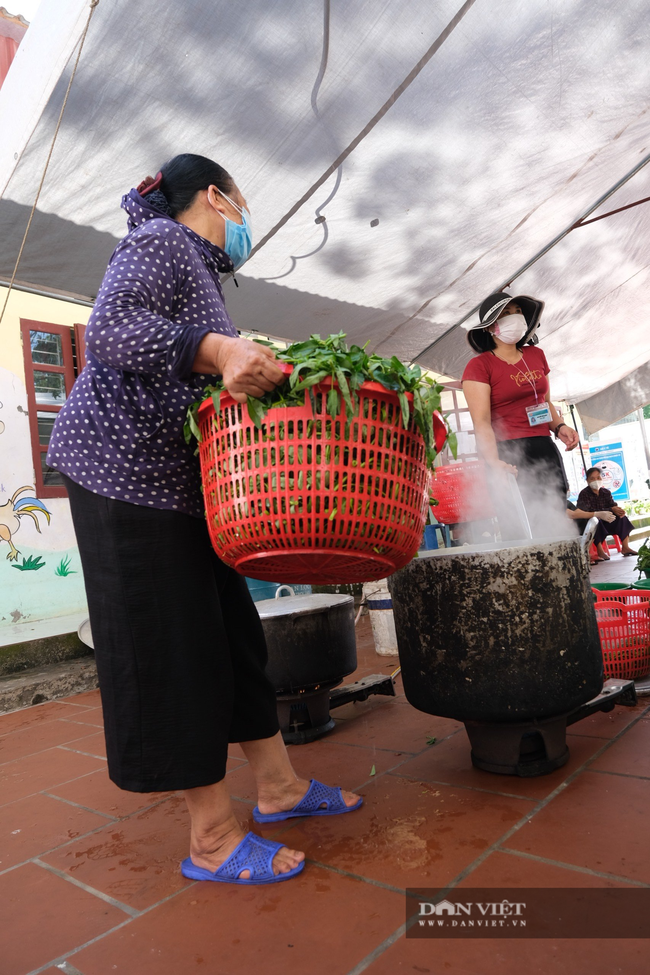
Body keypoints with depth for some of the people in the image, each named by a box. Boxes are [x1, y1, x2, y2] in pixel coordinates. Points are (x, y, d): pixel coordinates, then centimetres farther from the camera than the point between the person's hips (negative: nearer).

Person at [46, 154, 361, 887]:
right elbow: (109, 328, -20)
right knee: (169, 642, -6)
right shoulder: (160, 240, -3)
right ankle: (212, 838, 6)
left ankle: (277, 784, 21)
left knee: (228, 628, 9)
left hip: (176, 476, 10)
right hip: (123, 462, -9)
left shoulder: (198, 267, 24)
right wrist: (217, 350, -31)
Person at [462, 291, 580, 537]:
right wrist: (494, 461, -31)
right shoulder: (479, 365, -5)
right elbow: (481, 422, -16)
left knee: (557, 525, 4)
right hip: (510, 455, -6)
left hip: (546, 450, 6)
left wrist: (559, 427, 6)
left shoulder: (536, 355, 15)